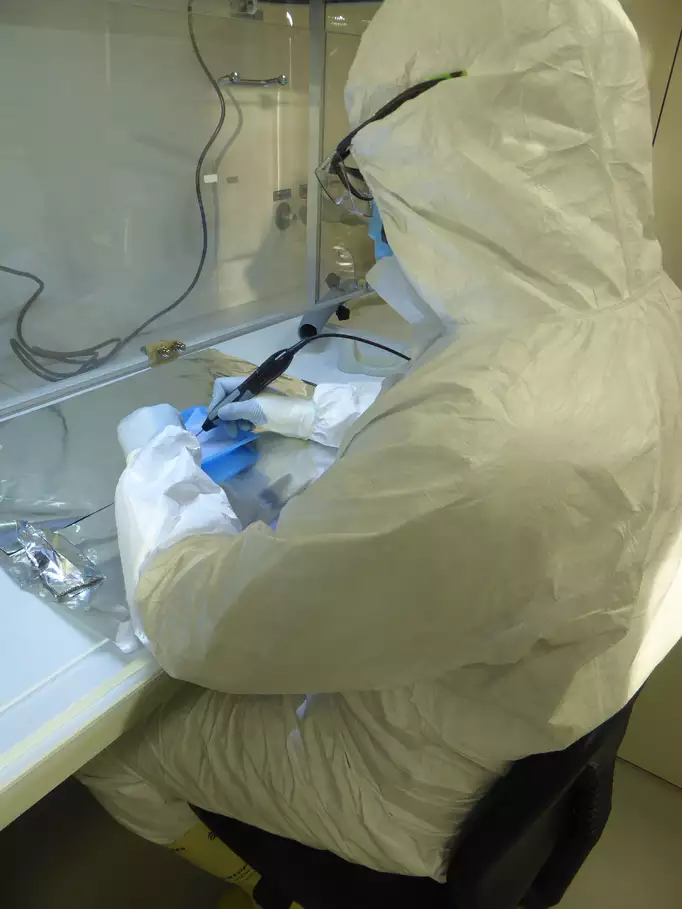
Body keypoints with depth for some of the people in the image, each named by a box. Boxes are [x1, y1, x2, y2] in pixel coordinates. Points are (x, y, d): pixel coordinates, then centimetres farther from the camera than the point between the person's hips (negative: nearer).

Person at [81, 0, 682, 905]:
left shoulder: (485, 452, -44)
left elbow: (199, 626, -29)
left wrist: (156, 476, -10)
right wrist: (306, 412, 6)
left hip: (430, 785, -7)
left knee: (106, 750, 13)